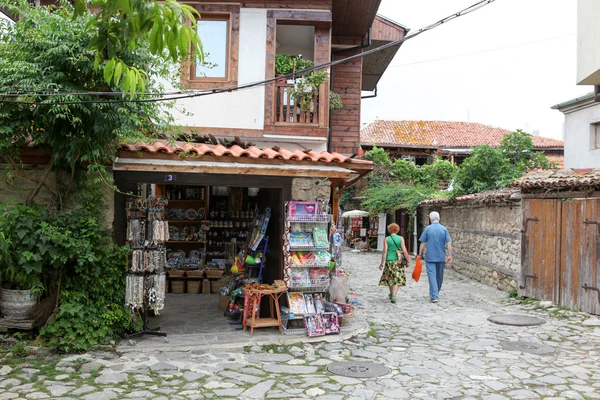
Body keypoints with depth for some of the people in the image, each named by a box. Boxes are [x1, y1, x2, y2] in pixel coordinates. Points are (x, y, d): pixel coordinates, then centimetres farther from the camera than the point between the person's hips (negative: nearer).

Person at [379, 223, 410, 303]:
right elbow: (404, 251, -8)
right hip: (398, 261, -1)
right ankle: (393, 296, -15)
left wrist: (382, 263, -5)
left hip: (389, 261, 1)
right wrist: (407, 260, 3)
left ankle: (391, 294, 35)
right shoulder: (401, 238, -3)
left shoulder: (387, 239, -2)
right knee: (397, 279, 2)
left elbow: (385, 251, -7)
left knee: (389, 278, 19)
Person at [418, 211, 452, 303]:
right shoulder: (444, 229, 0)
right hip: (441, 257, 3)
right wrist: (450, 255, 0)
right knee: (439, 276, 16)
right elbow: (449, 243, -4)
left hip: (430, 257, -2)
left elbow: (423, 243, -1)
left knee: (432, 275, -3)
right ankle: (436, 294, 31)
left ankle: (434, 296, -11)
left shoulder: (427, 229, -4)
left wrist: (420, 254, 9)